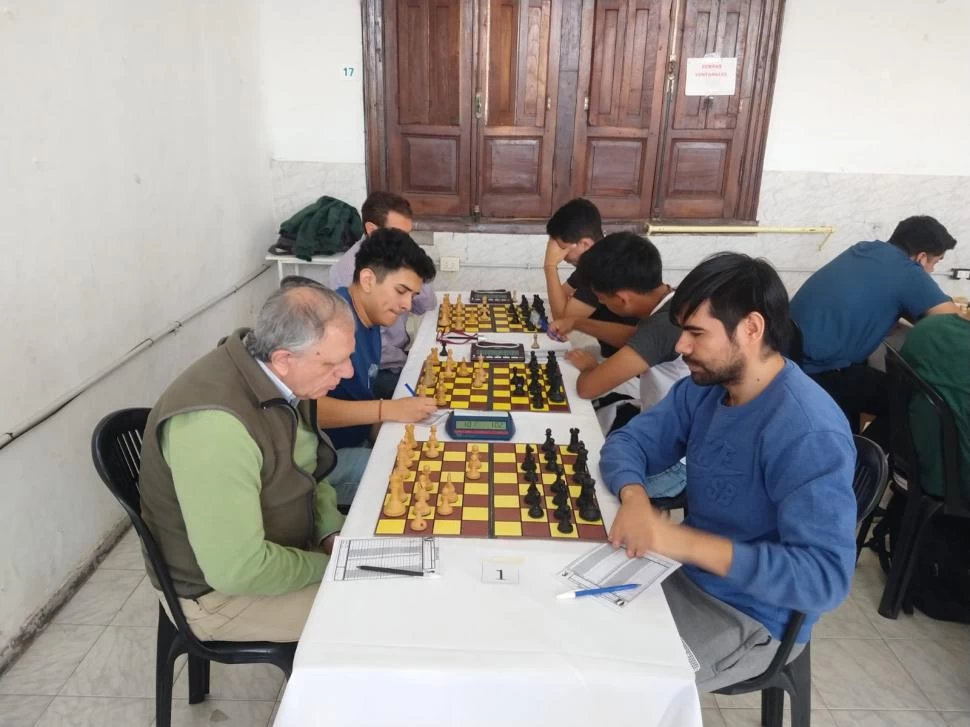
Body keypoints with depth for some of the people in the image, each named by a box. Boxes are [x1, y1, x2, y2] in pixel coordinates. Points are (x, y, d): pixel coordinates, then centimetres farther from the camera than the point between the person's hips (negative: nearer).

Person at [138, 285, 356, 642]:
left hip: (278, 548, 8)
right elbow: (236, 570, -33)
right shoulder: (215, 424, -35)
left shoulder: (279, 378, -9)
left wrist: (333, 531, -6)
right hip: (219, 590, -8)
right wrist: (329, 567, -19)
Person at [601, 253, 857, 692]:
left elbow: (826, 577, -31)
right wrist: (634, 497, -22)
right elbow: (627, 442, 0)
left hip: (750, 618, -7)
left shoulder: (809, 432, -28)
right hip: (686, 572, 7)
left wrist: (686, 542, -36)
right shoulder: (704, 387, -3)